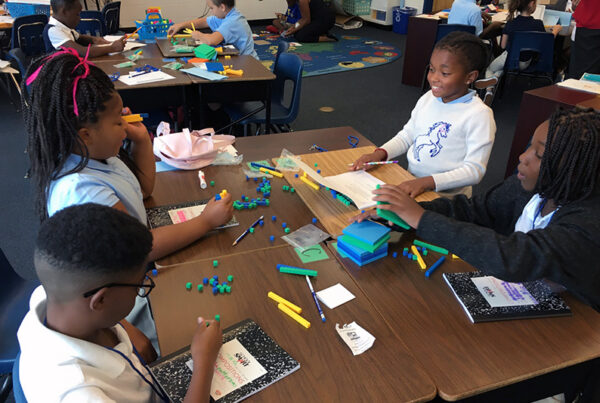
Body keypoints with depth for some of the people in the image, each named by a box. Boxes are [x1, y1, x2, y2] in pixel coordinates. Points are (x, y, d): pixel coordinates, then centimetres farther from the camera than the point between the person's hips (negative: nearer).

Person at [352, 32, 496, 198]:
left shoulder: (479, 114, -13)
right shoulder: (428, 98, 7)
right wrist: (380, 153, -2)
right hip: (412, 182, 6)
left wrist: (427, 182, -28)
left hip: (446, 195, -6)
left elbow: (475, 170, -16)